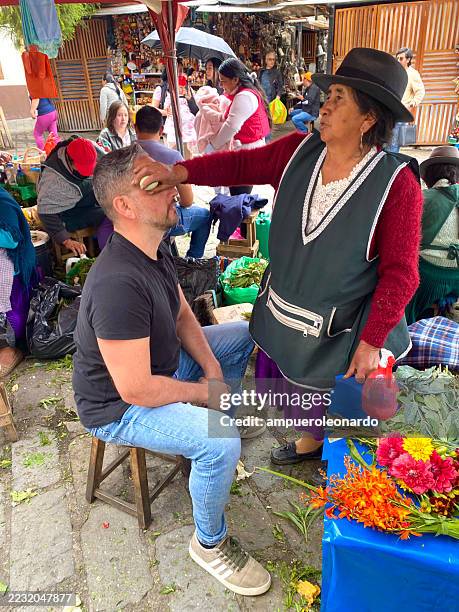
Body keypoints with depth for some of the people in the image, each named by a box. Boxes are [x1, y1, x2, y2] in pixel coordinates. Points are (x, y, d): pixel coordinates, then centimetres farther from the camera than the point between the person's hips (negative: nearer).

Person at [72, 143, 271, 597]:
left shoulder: (155, 249, -4)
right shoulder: (118, 283, -35)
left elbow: (182, 316, 7)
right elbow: (136, 390, -32)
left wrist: (211, 367, -8)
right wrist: (205, 392, -17)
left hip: (161, 362, 10)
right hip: (120, 407, -9)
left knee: (243, 334, 15)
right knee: (223, 443, -29)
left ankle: (208, 449, 23)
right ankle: (209, 544, 4)